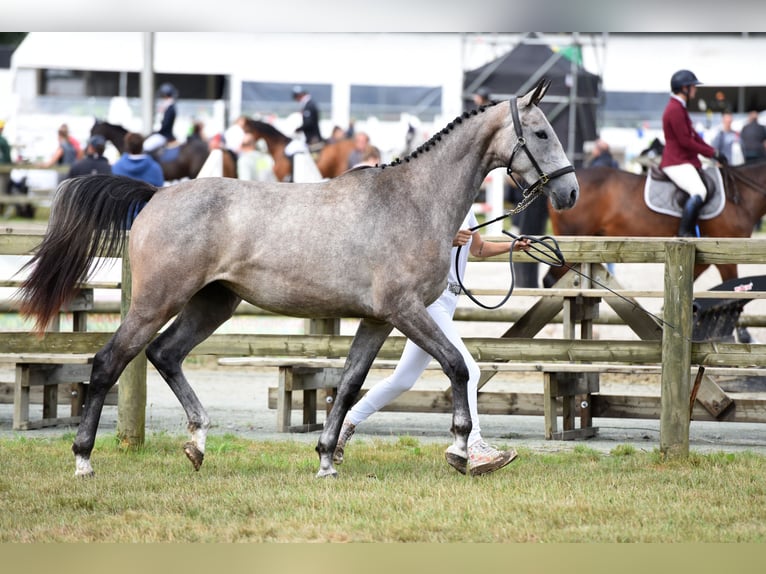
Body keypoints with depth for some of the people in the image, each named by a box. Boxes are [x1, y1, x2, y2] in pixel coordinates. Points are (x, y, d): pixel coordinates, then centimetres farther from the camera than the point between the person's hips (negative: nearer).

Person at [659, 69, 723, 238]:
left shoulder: (679, 108, 18)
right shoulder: (675, 110, -16)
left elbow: (693, 135, 21)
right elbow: (685, 141, -19)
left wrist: (713, 151, 12)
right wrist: (711, 153, -11)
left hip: (685, 162, 11)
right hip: (676, 163, -11)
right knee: (699, 191, -29)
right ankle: (685, 233, -30)